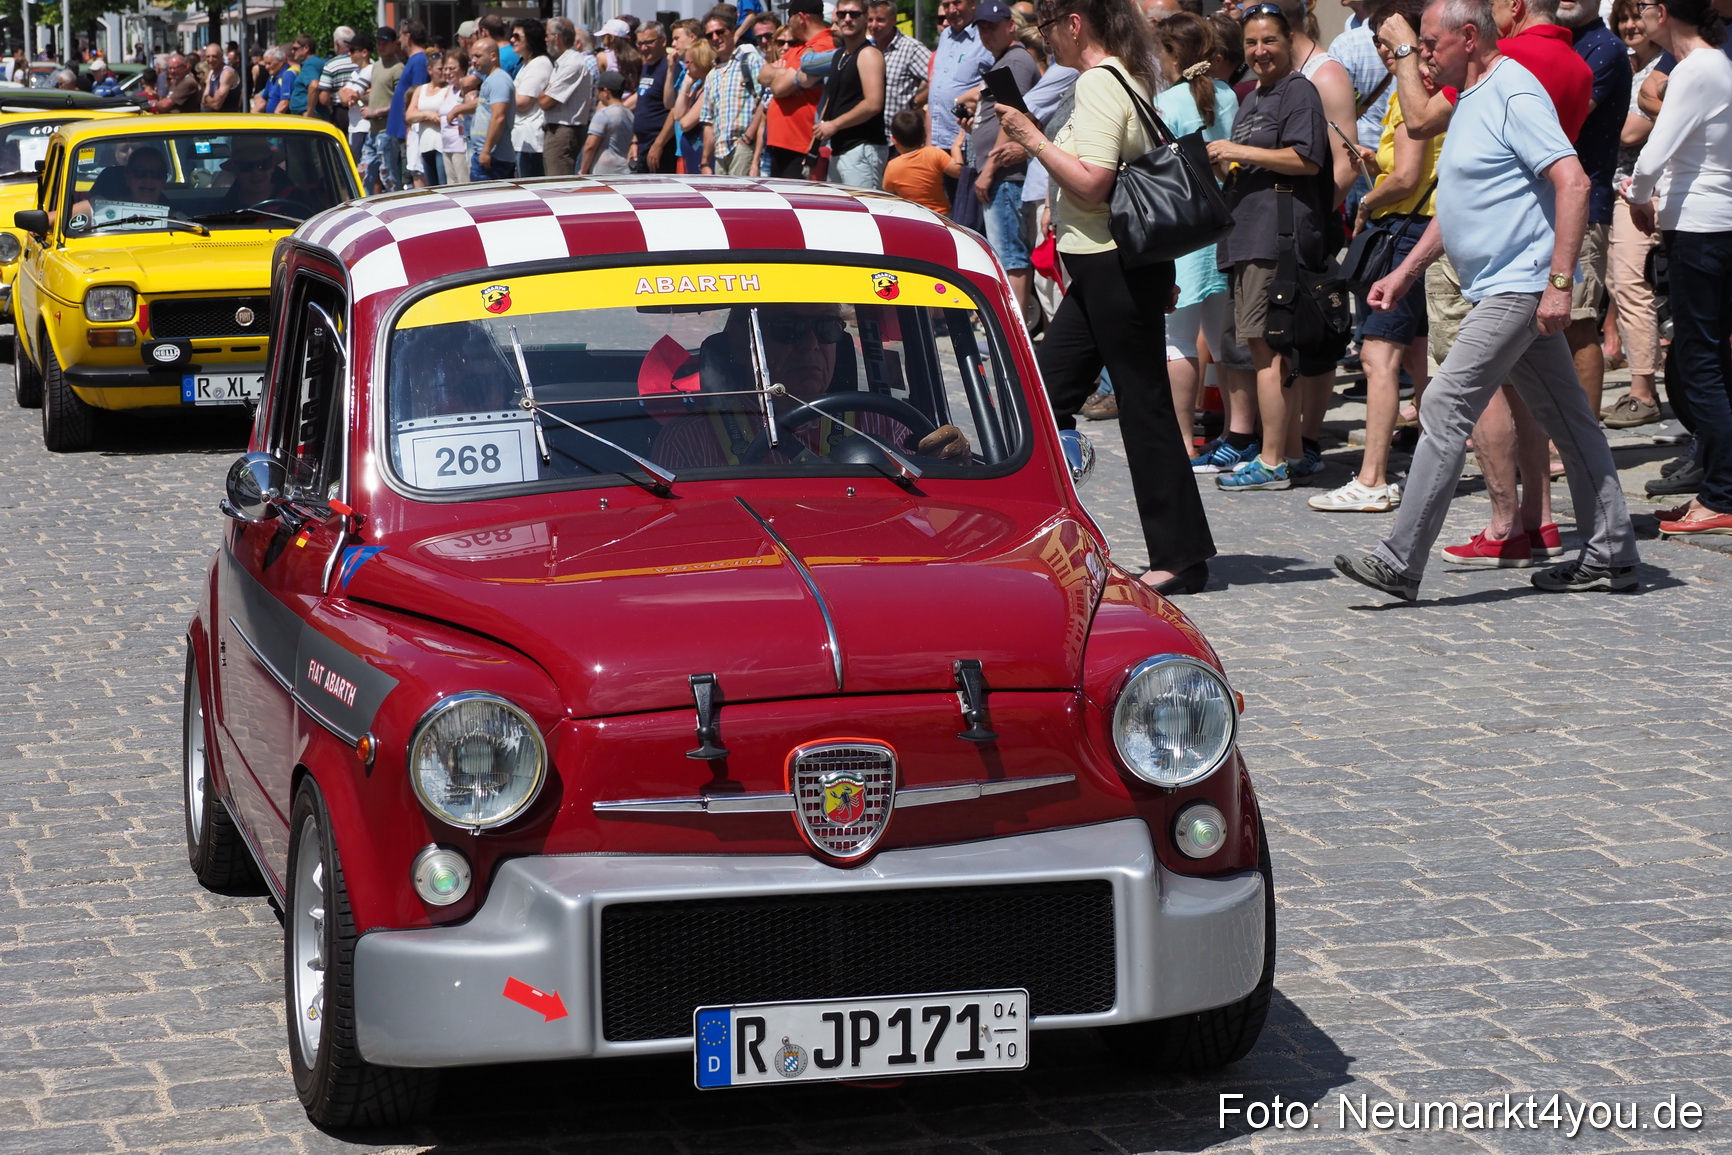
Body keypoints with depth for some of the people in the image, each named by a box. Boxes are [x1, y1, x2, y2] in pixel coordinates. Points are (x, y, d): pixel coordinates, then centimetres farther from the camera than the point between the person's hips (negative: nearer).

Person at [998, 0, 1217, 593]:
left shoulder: (1098, 82, -15)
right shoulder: (1126, 79, 15)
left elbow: (1092, 184, -24)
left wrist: (1033, 138, -15)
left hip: (1115, 269, -10)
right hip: (1102, 269, 10)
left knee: (1143, 406, -5)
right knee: (1045, 395, 10)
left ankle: (1181, 556, 1)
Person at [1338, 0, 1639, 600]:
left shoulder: (1515, 94, -14)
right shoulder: (1471, 100, 18)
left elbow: (1574, 182, -22)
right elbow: (1458, 205, 27)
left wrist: (1559, 281, -27)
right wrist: (1405, 272, 22)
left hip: (1518, 287, -11)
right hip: (1501, 287, 11)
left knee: (1444, 409, -13)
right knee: (1568, 418, 11)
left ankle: (1400, 563, -13)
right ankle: (1610, 556, 16)